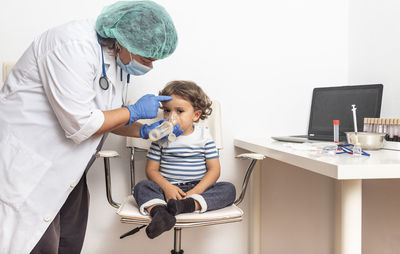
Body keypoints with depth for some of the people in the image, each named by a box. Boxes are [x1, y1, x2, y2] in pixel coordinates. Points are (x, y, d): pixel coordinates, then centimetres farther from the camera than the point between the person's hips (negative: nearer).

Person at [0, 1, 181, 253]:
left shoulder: (120, 59, 3)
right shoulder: (76, 46, -25)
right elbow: (80, 125, -27)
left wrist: (144, 131, 0)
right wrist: (135, 111, -15)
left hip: (66, 169, 9)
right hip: (27, 163, -8)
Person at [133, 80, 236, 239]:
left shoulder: (203, 135, 4)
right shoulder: (161, 137, 5)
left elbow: (214, 169, -1)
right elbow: (151, 169, 3)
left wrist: (195, 192, -17)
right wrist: (167, 187, -17)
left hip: (198, 188, 0)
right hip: (167, 187, 0)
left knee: (229, 189, -24)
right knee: (141, 187, -25)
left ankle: (187, 205, -45)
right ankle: (160, 213, -53)